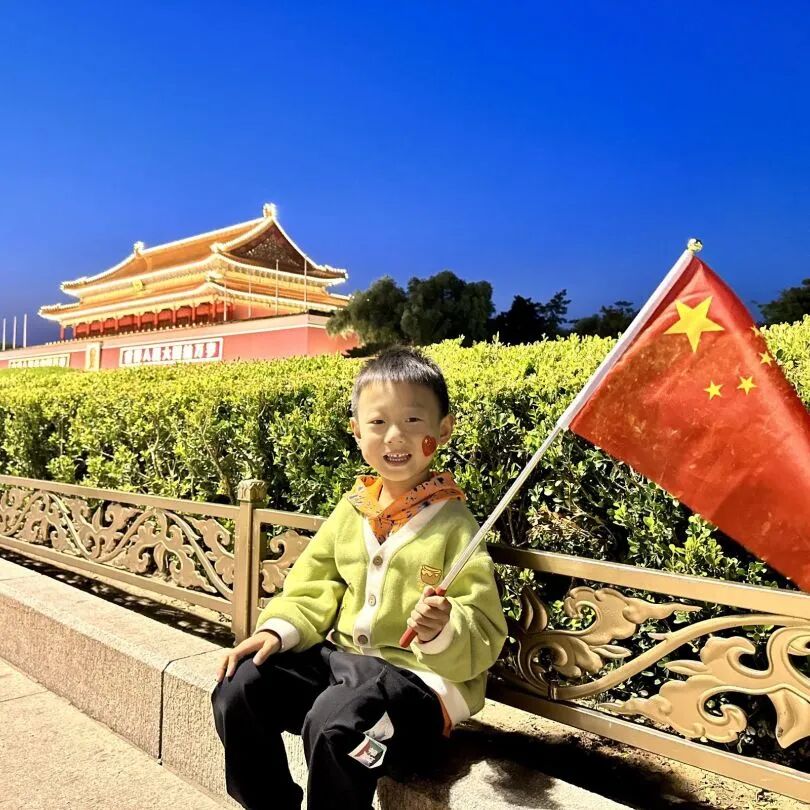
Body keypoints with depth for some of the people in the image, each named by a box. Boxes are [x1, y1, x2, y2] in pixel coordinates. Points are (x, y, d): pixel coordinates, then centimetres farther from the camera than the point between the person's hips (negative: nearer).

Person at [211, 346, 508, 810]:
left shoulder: (453, 523, -12)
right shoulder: (351, 511, 4)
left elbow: (483, 636, -13)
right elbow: (312, 590, 11)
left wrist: (444, 631, -33)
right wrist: (277, 630, -6)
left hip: (423, 678, -6)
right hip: (340, 658, 6)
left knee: (334, 724, -32)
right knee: (238, 688, -6)